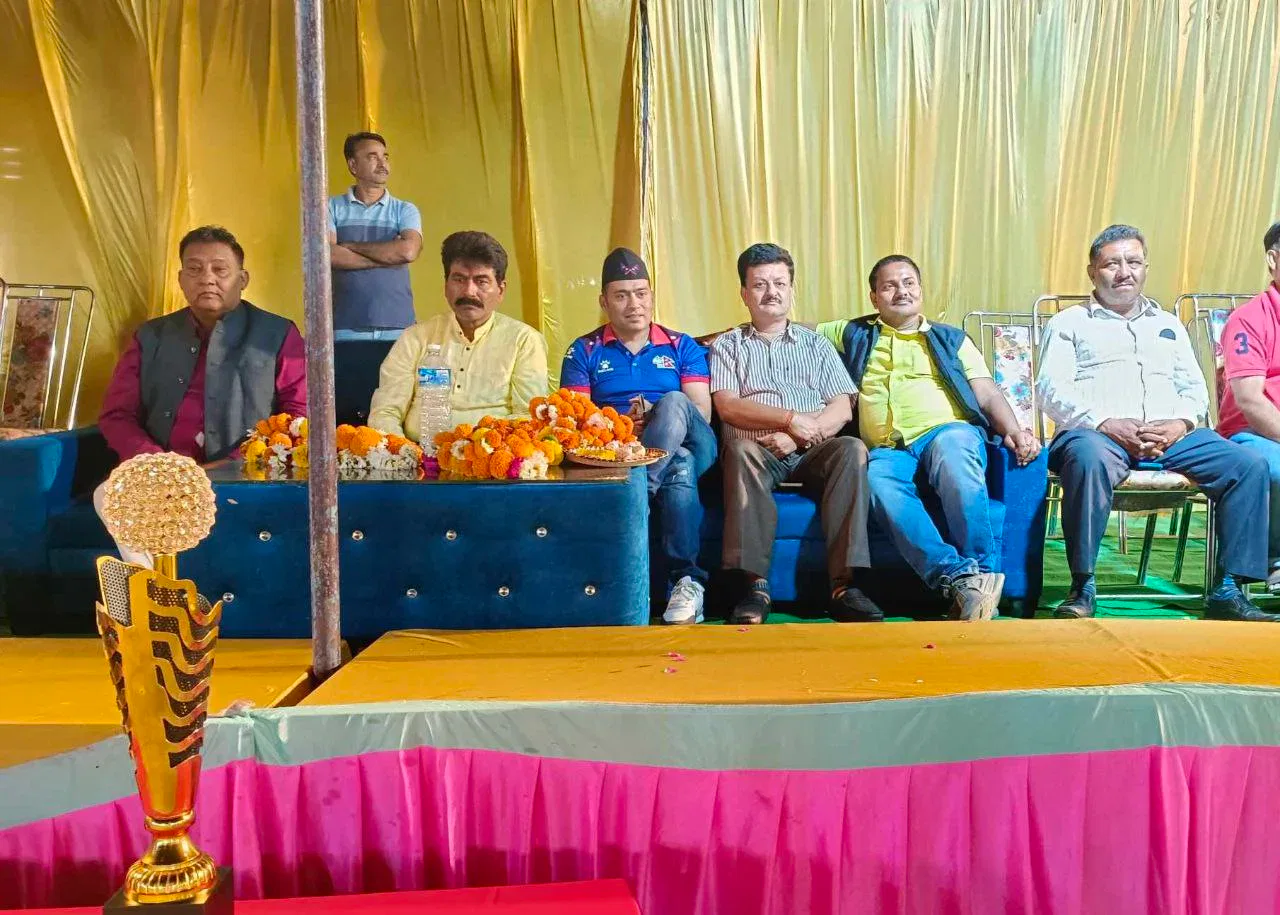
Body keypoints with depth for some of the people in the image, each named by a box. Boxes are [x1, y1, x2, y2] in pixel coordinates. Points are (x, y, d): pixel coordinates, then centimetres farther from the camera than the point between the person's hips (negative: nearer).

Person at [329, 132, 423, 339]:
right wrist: (388, 256, -7)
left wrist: (351, 246, -4)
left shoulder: (405, 210, 9)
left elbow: (408, 251, -11)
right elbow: (328, 255, -8)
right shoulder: (332, 207, 8)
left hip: (398, 324, 1)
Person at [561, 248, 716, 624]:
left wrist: (658, 418, -16)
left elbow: (702, 413, 5)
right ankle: (686, 579, -37)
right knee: (679, 468, -37)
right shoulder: (584, 352, 16)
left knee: (673, 403, -34)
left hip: (688, 446, 1)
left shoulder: (682, 347, 18)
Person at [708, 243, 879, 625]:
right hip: (759, 453, -1)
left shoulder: (816, 343, 23)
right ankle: (756, 586, -40)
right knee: (742, 450, -35)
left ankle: (844, 585, -35)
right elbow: (727, 406, -1)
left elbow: (843, 408, 9)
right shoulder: (727, 345, 18)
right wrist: (790, 418, -15)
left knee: (851, 449, -30)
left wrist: (799, 435, -11)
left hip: (811, 453, 2)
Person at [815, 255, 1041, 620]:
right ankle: (960, 578, -45)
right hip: (887, 450, 0)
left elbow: (987, 394, 15)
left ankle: (983, 572, -39)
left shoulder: (951, 339, 26)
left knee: (952, 450, -39)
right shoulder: (854, 335, 29)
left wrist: (1013, 431, -4)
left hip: (949, 431, 0)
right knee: (879, 482, -37)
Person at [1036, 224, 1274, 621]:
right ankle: (1082, 587, -30)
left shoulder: (1168, 325, 30)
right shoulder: (1068, 323, 16)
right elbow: (1051, 389, 1)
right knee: (1089, 458, -40)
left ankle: (1228, 591, -15)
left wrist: (1180, 423, -4)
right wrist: (1105, 424, -15)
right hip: (1099, 433, -4)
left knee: (1250, 464, -20)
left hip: (1172, 435, 5)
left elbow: (1195, 387, 21)